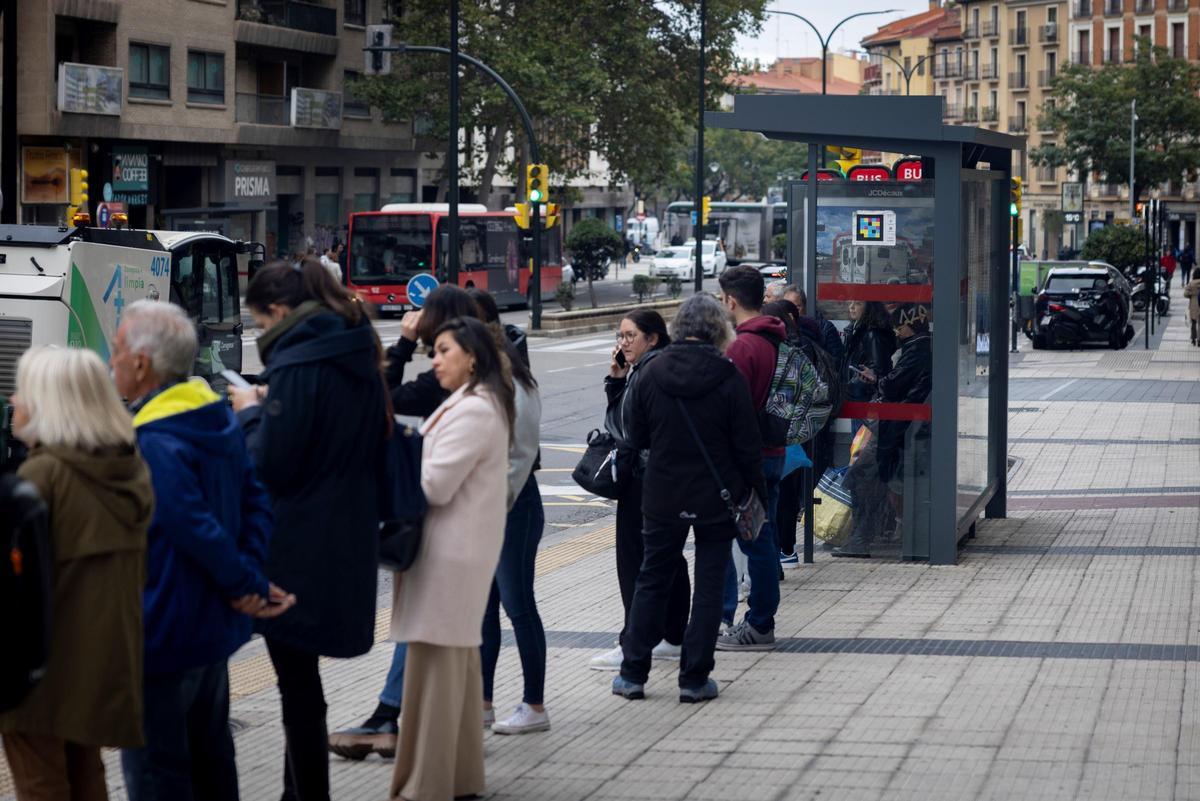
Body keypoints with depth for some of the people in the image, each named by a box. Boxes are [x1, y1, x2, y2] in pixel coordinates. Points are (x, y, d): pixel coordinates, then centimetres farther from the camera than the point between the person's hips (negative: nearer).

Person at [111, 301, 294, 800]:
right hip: (214, 628, 9)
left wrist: (250, 586, -14)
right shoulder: (217, 418, 5)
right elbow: (255, 502, 6)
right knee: (210, 757, 20)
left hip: (162, 639, -9)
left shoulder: (151, 445, -23)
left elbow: (198, 530, -26)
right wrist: (248, 581, -4)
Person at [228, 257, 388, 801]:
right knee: (301, 677, 20)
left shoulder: (296, 362, -18)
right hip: (349, 541, 9)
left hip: (298, 551, -9)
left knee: (297, 679, 0)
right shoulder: (357, 357, 9)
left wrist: (249, 411, -1)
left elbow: (271, 461, -20)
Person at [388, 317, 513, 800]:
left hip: (450, 549, -11)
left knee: (435, 660, -8)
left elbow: (434, 485, -20)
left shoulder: (473, 410, -16)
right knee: (457, 658, 14)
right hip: (460, 546, 11)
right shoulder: (479, 404, 18)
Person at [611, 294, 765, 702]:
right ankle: (694, 679, 7)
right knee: (709, 584, 7)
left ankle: (633, 673, 16)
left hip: (663, 498, 2)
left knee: (652, 581, 14)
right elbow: (747, 446, -9)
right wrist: (756, 494, 1)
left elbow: (637, 437, 4)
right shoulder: (727, 377, -12)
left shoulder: (652, 374, -5)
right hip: (717, 499, -2)